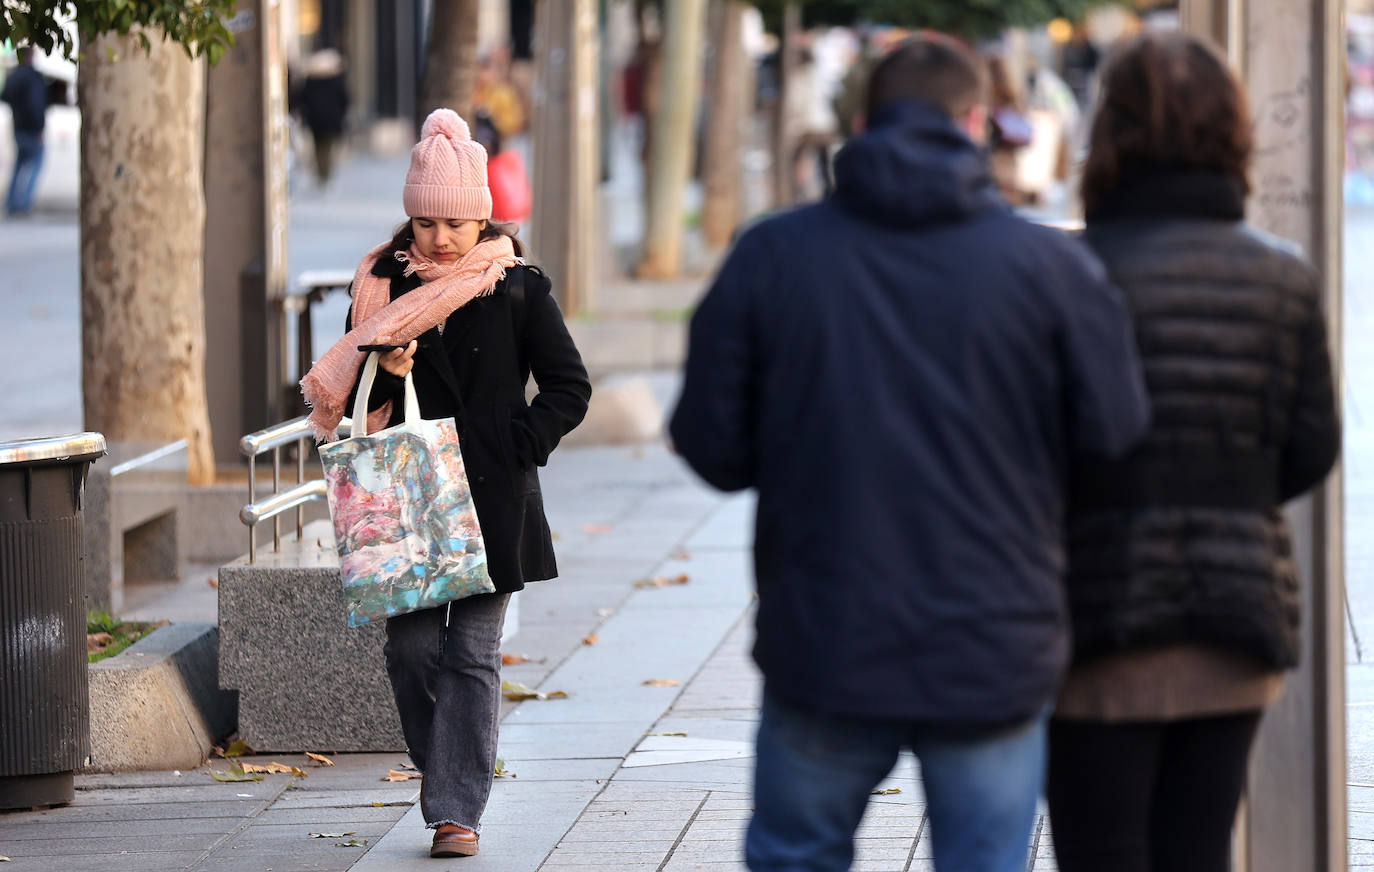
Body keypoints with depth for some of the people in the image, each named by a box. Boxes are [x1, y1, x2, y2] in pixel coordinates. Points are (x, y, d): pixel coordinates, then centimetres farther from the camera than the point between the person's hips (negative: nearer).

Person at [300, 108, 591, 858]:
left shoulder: (518, 291, 0)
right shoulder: (384, 288, 6)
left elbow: (569, 388, 3)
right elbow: (354, 401, 9)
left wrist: (517, 450, -8)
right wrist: (383, 369, -12)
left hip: (492, 500, -2)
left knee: (473, 651, -3)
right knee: (410, 644, -2)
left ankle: (457, 808, -1)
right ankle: (439, 765, 25)